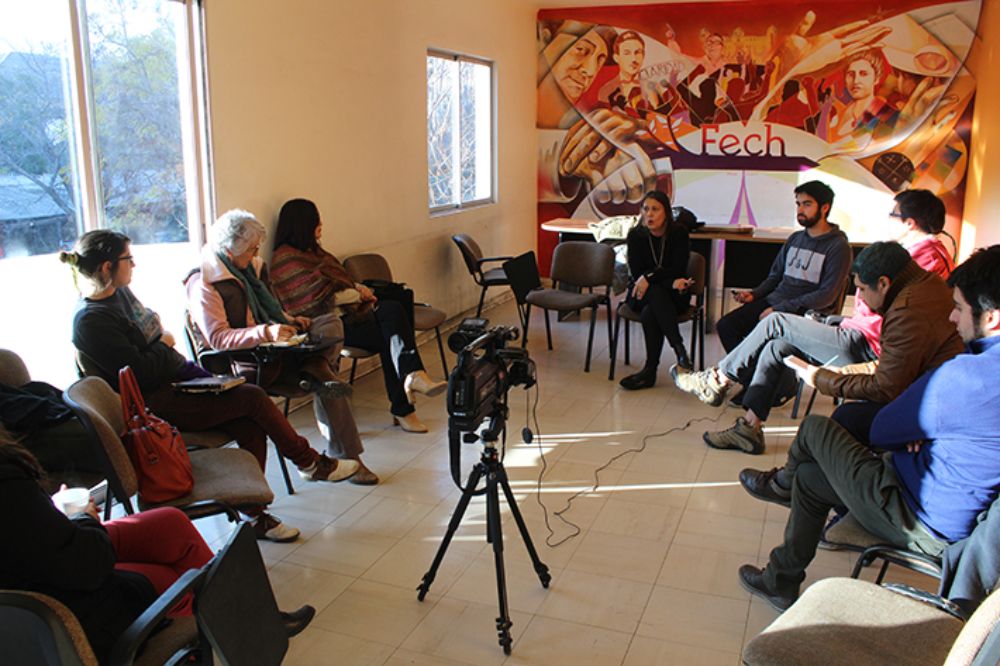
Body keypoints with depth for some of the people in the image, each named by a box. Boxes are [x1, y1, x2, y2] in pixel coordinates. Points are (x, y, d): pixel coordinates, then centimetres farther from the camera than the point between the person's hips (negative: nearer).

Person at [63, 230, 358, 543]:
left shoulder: (121, 293, 11)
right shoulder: (90, 320, -16)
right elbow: (138, 371, -21)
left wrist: (190, 369, 5)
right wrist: (165, 344, -4)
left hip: (176, 379, 8)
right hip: (153, 404, -8)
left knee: (251, 427, -13)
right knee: (253, 398, -16)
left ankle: (254, 515, -3)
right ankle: (310, 463, 4)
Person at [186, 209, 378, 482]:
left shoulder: (252, 266, 16)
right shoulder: (204, 283, -11)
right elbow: (217, 338, -21)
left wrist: (290, 321, 6)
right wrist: (266, 332, -33)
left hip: (275, 345, 9)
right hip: (248, 360, -9)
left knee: (332, 323, -13)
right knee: (325, 385, -24)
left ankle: (317, 371, -34)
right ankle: (344, 456, -19)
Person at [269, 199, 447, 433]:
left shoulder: (311, 250, 21)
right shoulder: (287, 259, -8)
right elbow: (321, 295, -14)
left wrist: (359, 289, 5)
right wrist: (358, 293, -4)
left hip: (345, 311, 8)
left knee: (393, 310, -21)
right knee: (390, 337, -21)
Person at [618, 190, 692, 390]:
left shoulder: (679, 233, -6)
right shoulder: (635, 235, -4)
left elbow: (678, 269, -13)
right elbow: (636, 274, -10)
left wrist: (649, 278, -26)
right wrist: (671, 282, -23)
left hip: (674, 295, -1)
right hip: (642, 294, 1)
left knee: (649, 314, -36)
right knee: (656, 293, -38)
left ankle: (650, 371, -35)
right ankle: (679, 350, -47)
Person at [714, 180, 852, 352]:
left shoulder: (838, 247, -4)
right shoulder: (795, 238, 18)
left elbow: (826, 296, -12)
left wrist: (780, 309, -17)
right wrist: (754, 293, 3)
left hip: (804, 312, -7)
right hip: (774, 300, 7)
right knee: (725, 325, -13)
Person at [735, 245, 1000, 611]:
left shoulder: (967, 375, -32)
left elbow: (882, 432, -18)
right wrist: (920, 429, -5)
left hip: (922, 524, -9)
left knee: (815, 428, 5)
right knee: (810, 477, 20)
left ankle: (783, 483, 34)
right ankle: (781, 581, 36)